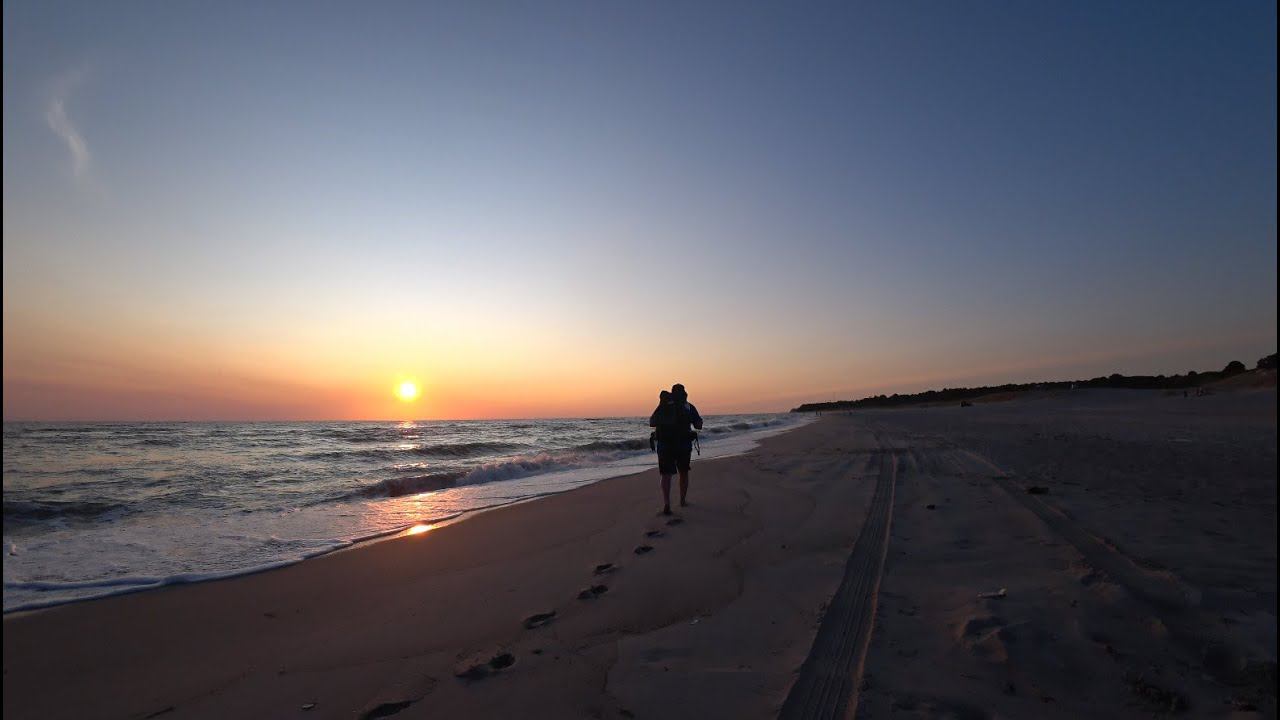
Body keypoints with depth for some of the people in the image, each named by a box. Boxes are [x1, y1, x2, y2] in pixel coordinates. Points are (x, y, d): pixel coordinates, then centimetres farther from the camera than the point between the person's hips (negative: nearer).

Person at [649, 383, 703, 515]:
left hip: (664, 445, 0)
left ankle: (666, 503, -15)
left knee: (666, 474, 0)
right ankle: (683, 500, 29)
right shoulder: (689, 407, 2)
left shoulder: (663, 405, 4)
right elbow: (699, 426, 6)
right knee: (683, 472, 20)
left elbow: (651, 423, 7)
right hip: (684, 445, 0)